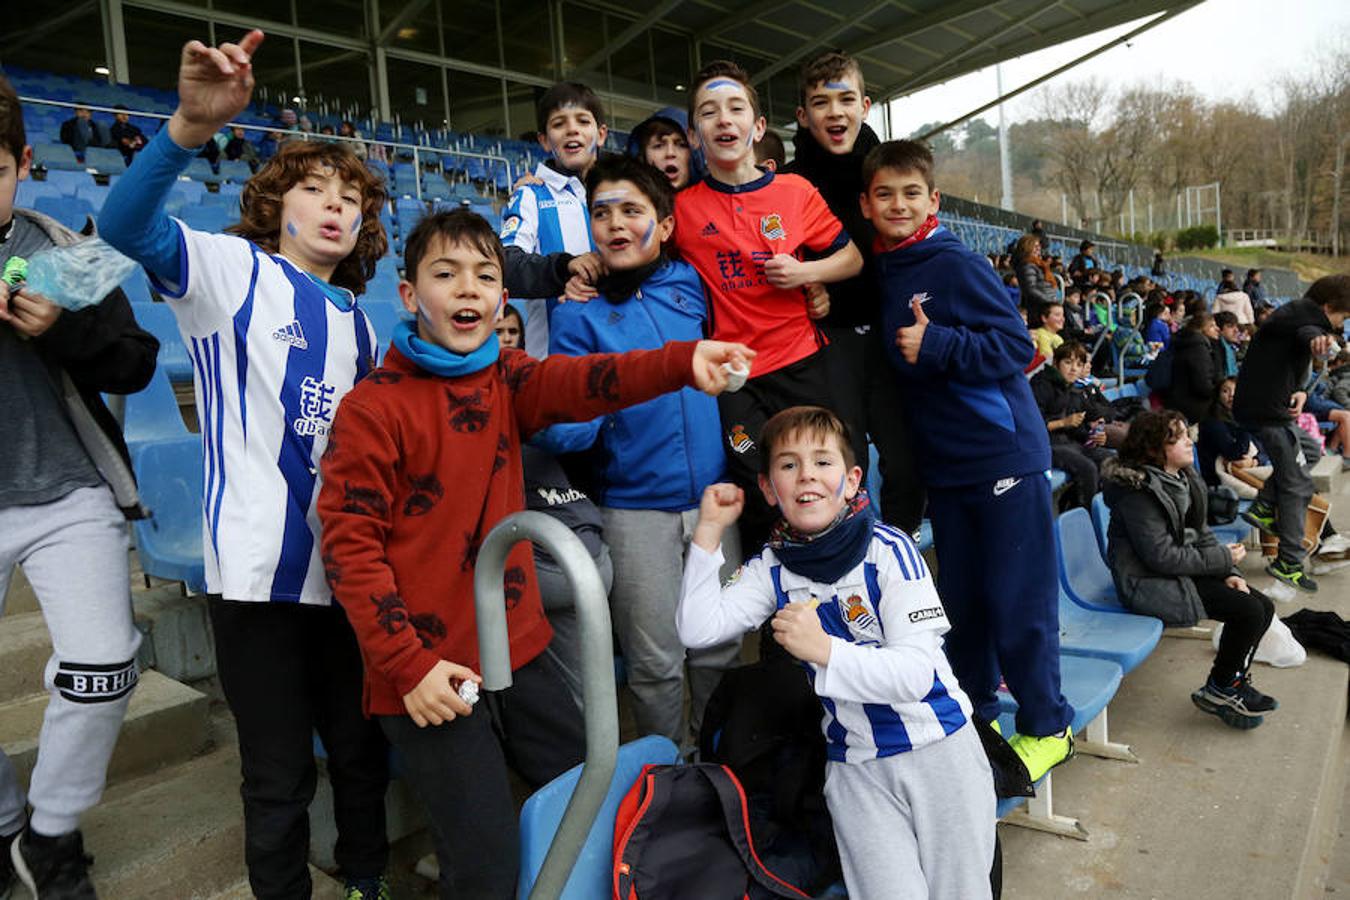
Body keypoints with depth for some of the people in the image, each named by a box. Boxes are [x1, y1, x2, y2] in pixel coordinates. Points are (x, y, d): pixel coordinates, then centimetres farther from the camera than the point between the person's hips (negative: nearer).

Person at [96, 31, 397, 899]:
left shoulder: (357, 323, 14)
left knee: (362, 747, 18)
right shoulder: (234, 269, -2)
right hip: (260, 564, -5)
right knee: (279, 775, 5)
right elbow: (128, 225, -23)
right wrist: (191, 128, -38)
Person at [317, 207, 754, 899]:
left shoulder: (504, 381, 5)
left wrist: (682, 361, -35)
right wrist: (407, 665, -17)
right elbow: (348, 544, -11)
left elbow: (578, 383, -16)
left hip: (520, 652, 6)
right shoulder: (372, 408, -10)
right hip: (427, 674, -5)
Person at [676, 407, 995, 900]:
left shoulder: (888, 550, -15)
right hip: (855, 765, 2)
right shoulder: (772, 567, -3)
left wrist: (823, 650, -30)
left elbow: (915, 674, -20)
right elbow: (697, 629, -16)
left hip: (938, 748, -2)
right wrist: (709, 529, -16)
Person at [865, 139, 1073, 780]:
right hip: (943, 464, 6)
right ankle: (971, 713, 31)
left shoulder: (955, 264, -11)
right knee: (960, 599, 15)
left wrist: (937, 345, -24)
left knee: (1018, 598, 2)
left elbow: (1016, 345, -16)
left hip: (1004, 455, -6)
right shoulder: (880, 277, 8)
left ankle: (1045, 726, 20)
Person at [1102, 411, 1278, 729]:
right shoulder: (1139, 490, -22)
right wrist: (1223, 559, -14)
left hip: (1183, 570, 9)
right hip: (1148, 583, -9)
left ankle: (1233, 683, 19)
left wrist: (1229, 572, -1)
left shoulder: (1185, 479, 8)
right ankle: (1217, 691, 5)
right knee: (1248, 611, -16)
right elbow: (1161, 557, -23)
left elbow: (1201, 533, 14)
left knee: (1263, 607, 2)